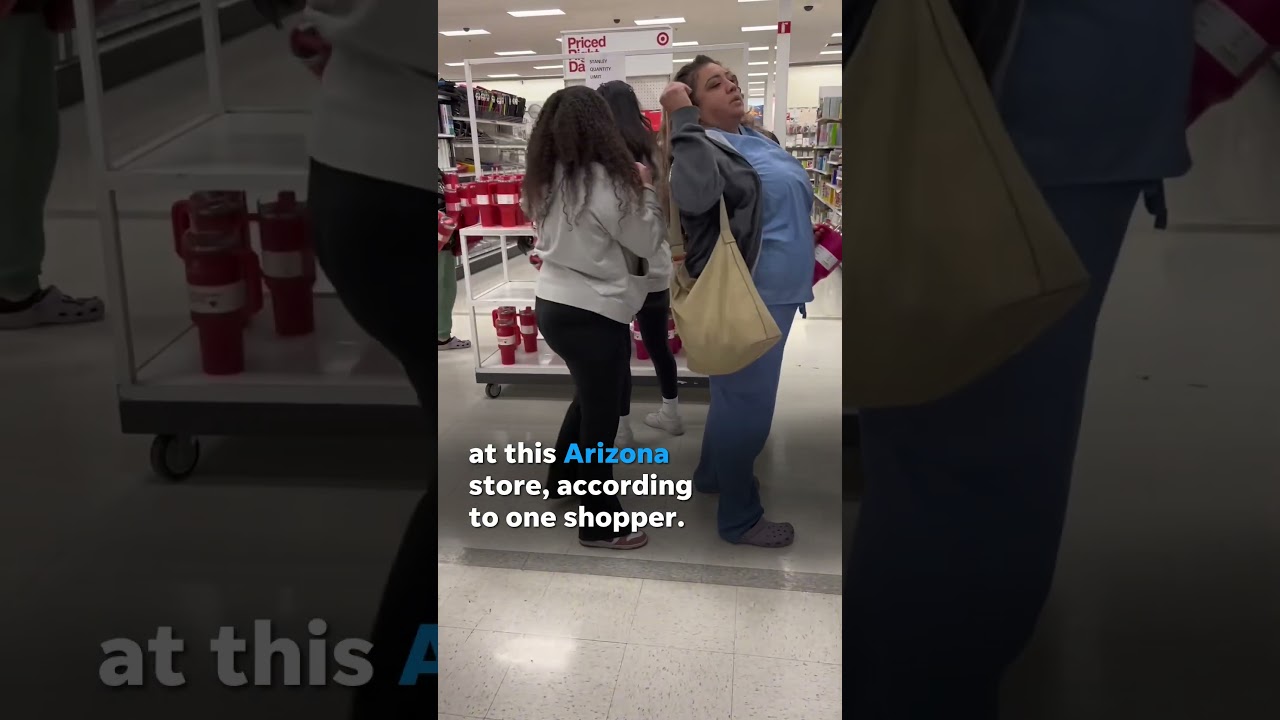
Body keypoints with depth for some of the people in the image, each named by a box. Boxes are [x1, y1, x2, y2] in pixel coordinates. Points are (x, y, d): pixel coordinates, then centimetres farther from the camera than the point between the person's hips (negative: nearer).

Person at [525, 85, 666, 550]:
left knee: (588, 398, 28)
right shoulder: (604, 181, -22)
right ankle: (599, 523, 18)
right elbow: (650, 242, -12)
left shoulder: (547, 178, 2)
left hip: (553, 305, 8)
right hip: (594, 315, -8)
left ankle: (561, 475, 45)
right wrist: (645, 188, -1)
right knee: (601, 416, 5)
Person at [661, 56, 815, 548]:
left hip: (771, 292, 9)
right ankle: (740, 517, 16)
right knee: (748, 404, 1)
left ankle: (712, 475, 44)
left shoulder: (757, 140, 11)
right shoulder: (704, 147, -17)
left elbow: (791, 202, 25)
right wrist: (683, 120, -33)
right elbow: (693, 196, -42)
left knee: (737, 395, 23)